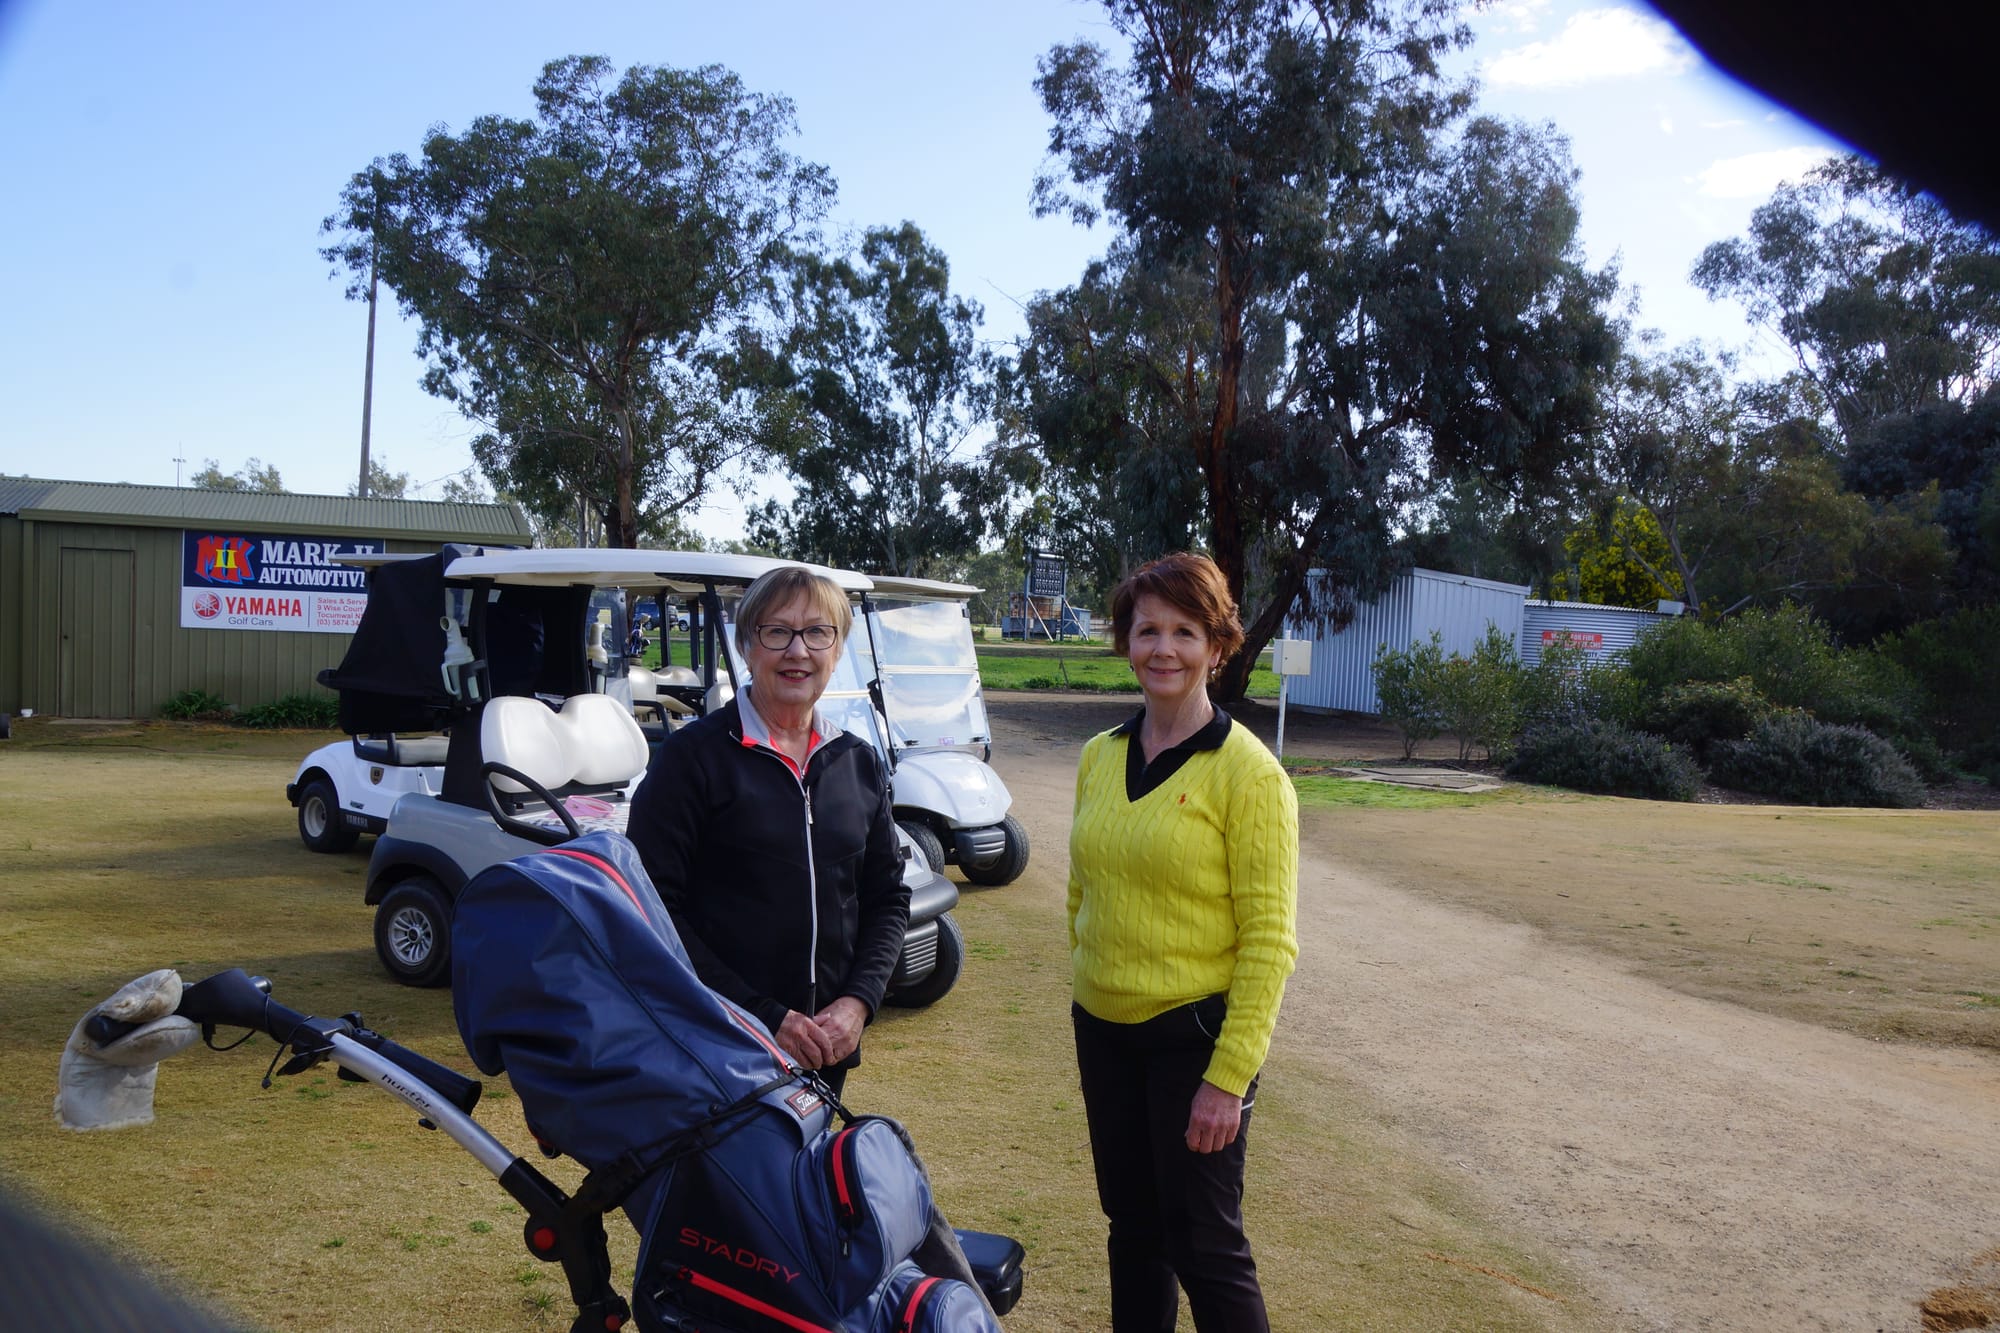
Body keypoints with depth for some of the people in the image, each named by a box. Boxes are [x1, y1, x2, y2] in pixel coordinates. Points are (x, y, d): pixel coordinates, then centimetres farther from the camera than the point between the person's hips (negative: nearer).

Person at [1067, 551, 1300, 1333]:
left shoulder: (1247, 772, -13)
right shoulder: (1099, 757, 4)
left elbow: (1269, 939, -15)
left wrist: (1228, 1077, -18)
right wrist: (1085, 989, 14)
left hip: (1195, 1034, -5)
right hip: (1104, 1031, 6)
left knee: (1203, 1246, 4)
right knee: (1131, 1227, 18)